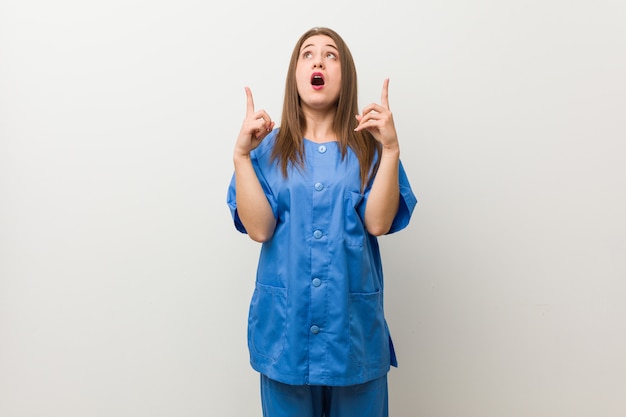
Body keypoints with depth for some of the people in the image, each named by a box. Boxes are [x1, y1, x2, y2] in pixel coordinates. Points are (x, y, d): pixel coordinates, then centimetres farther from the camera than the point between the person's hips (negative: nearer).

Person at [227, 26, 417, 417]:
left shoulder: (368, 146, 0)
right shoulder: (270, 148, 1)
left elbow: (378, 223, -11)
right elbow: (259, 228, -9)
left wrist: (390, 148, -18)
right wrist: (241, 154, -15)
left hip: (354, 324, 0)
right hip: (284, 324, 1)